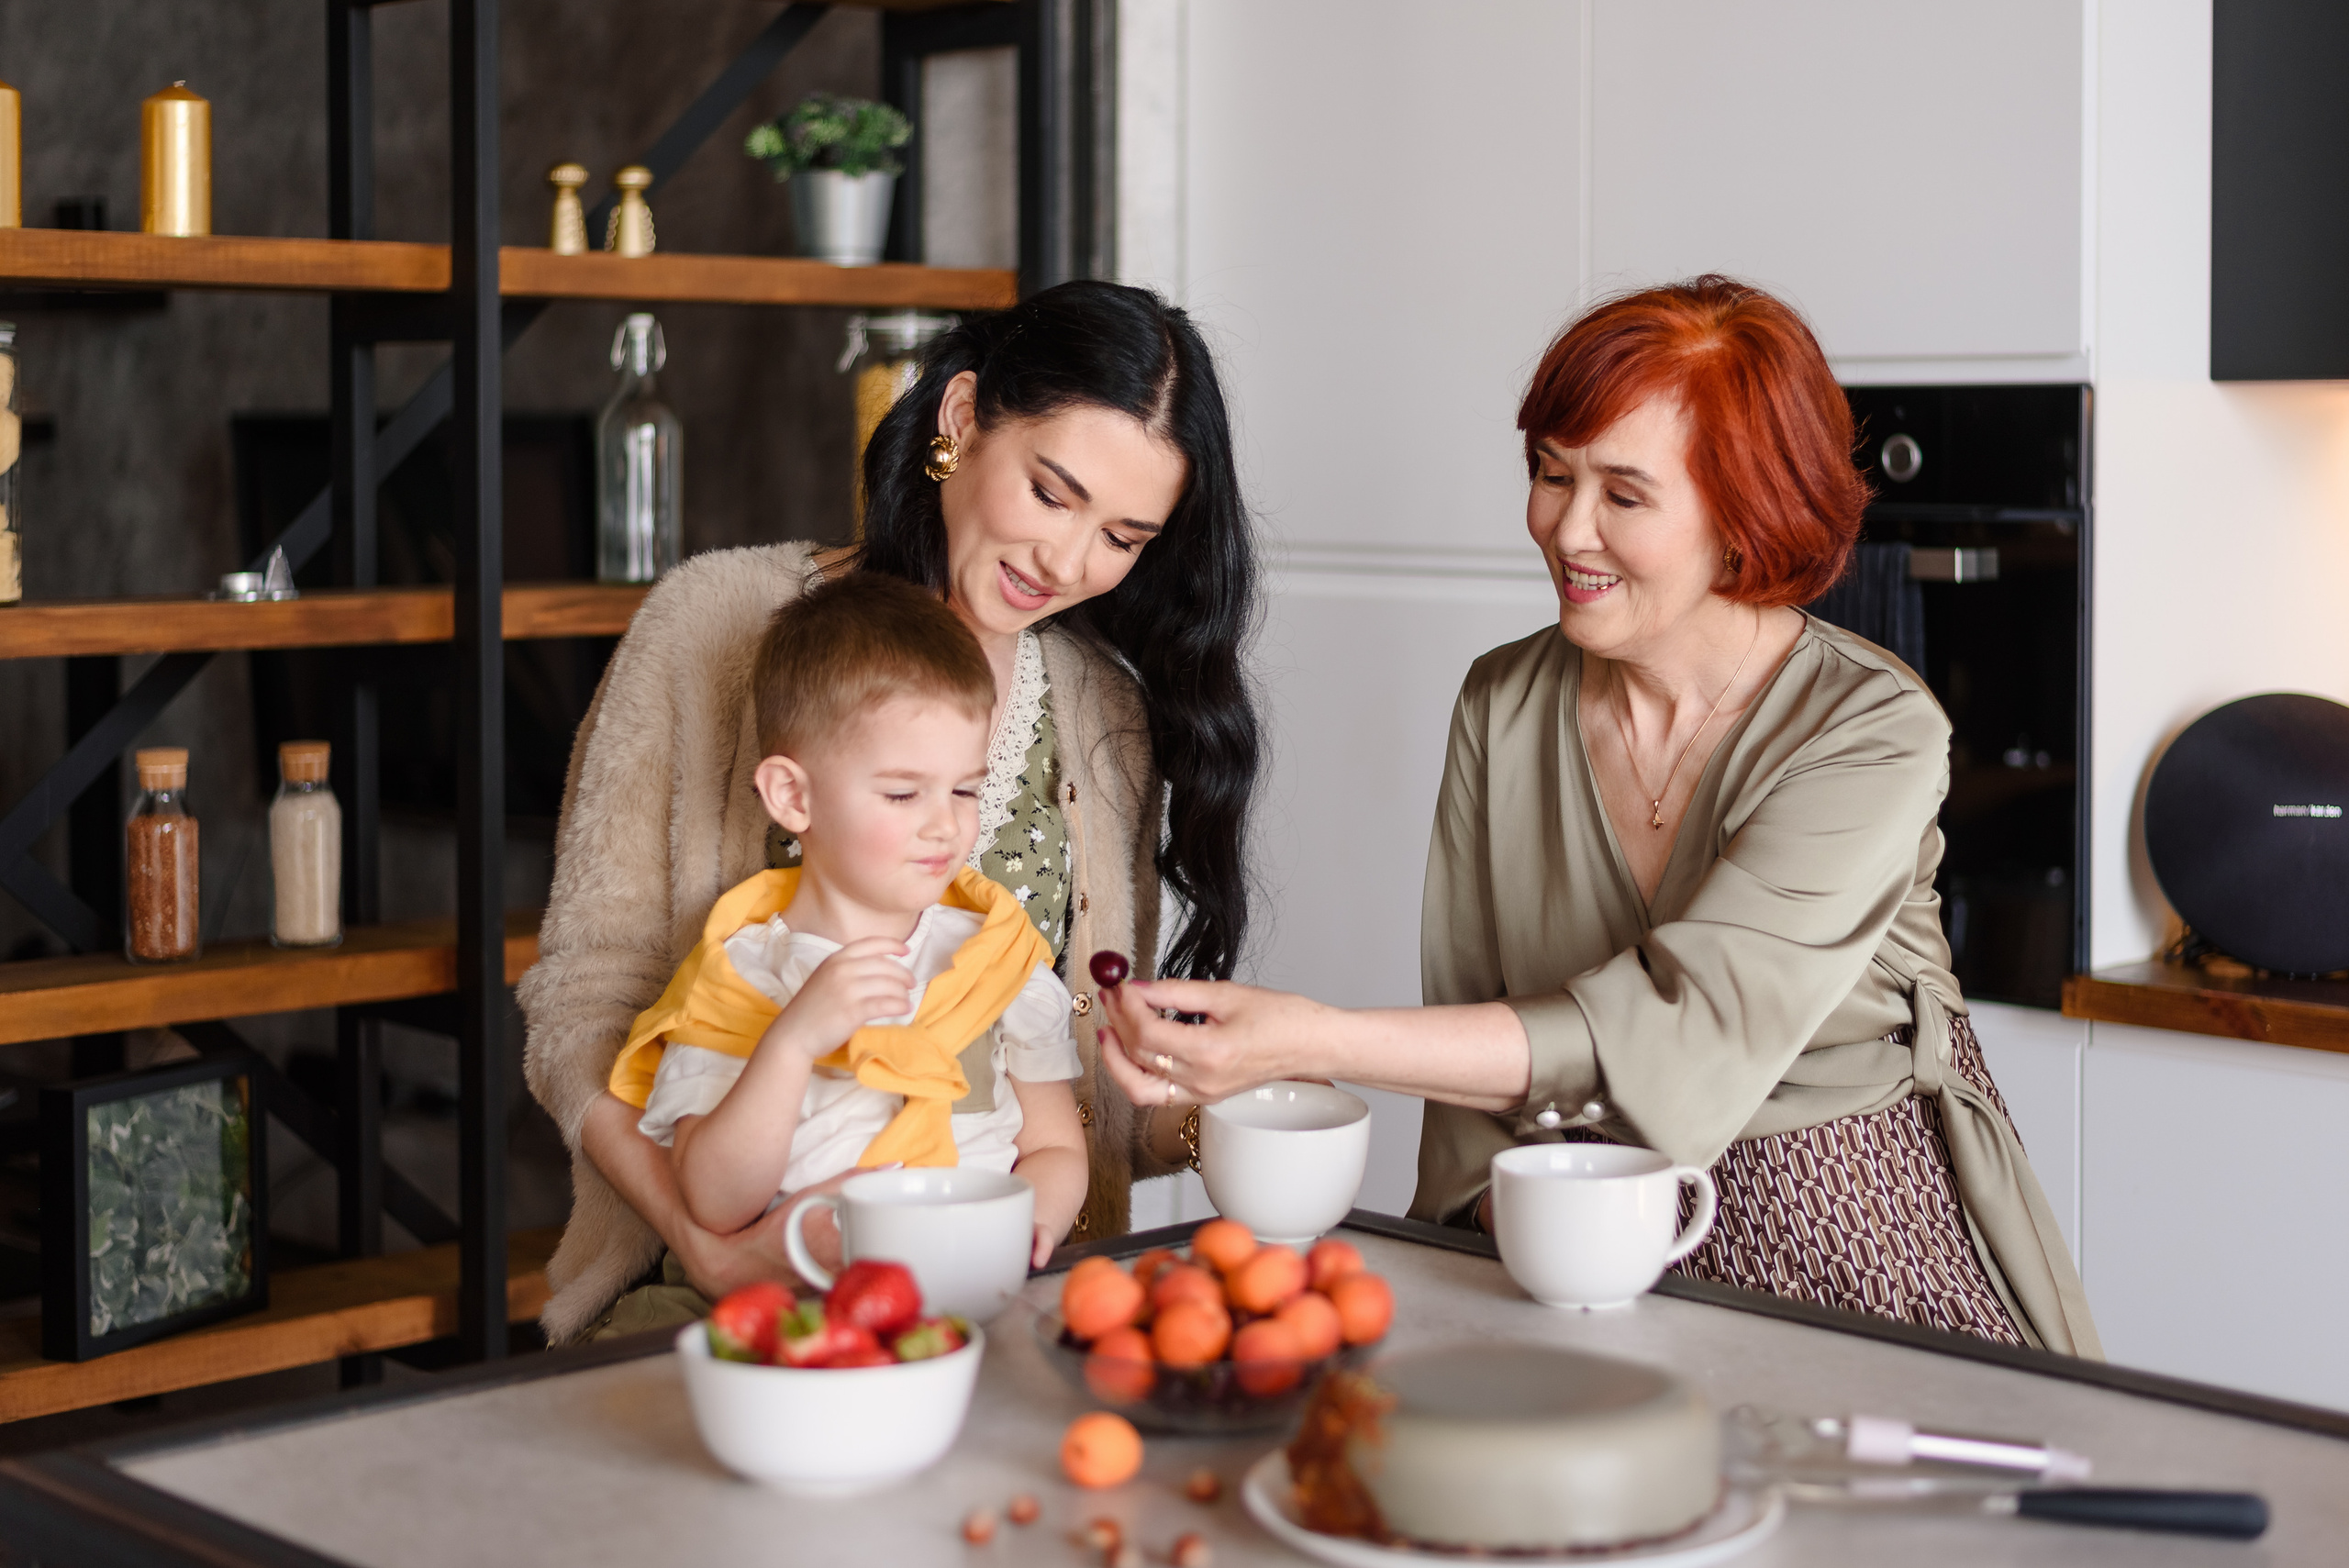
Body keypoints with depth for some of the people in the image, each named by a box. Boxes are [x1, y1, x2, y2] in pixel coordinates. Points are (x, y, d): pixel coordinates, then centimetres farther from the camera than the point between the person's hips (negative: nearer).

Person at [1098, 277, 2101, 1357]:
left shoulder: (1877, 734, -13)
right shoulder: (1503, 709, 4)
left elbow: (1675, 1032, -24)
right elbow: (1473, 1014, 6)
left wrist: (1312, 1042, -32)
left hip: (1864, 1264, -3)